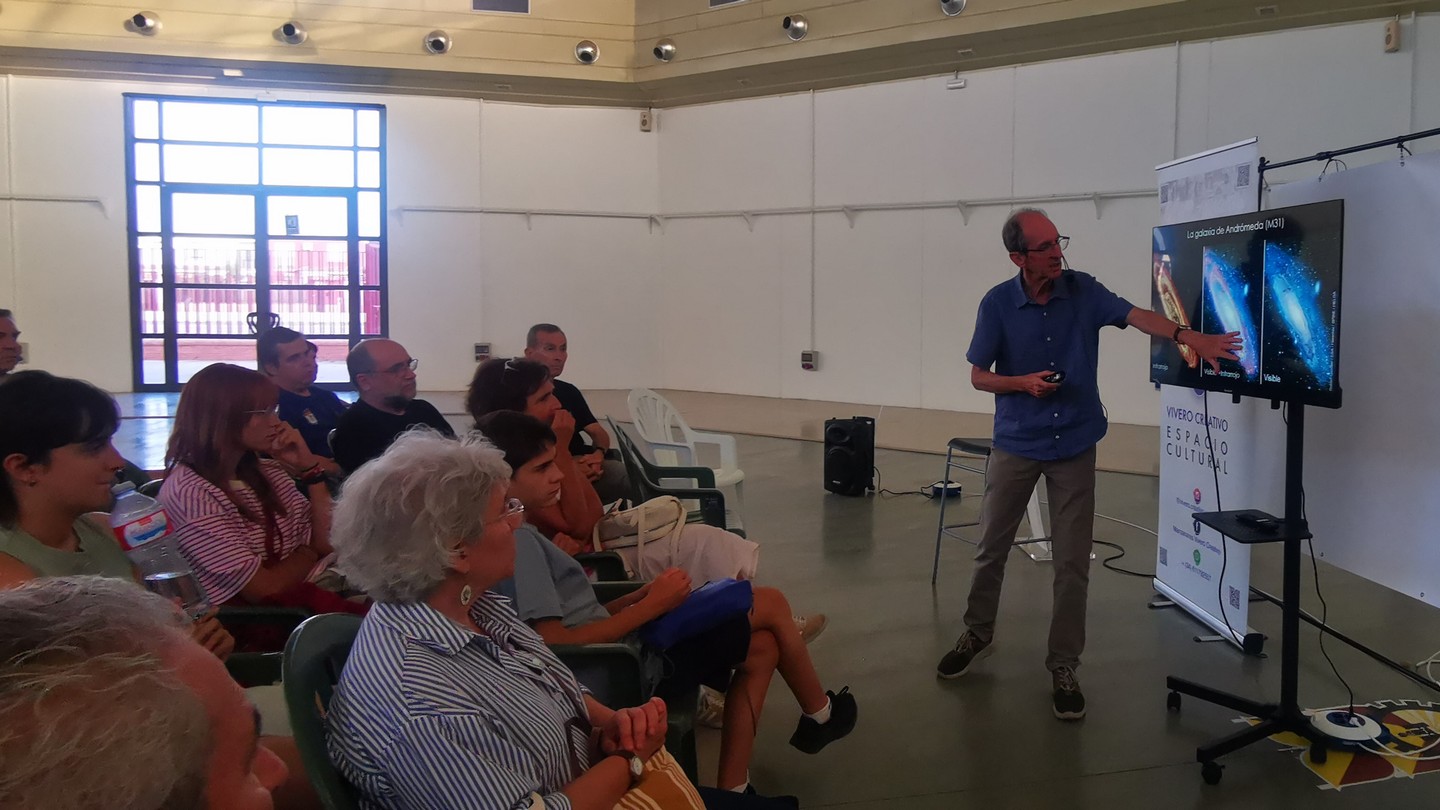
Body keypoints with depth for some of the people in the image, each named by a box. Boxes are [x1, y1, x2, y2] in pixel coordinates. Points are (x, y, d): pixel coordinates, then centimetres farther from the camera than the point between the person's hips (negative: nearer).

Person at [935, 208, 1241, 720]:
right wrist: (1023, 382, -20)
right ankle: (978, 635, 32)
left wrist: (1192, 339, -35)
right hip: (1015, 445, 0)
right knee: (991, 548, 10)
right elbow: (978, 376, -2)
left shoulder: (1083, 291, -6)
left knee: (1072, 563, 1)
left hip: (1073, 446, 0)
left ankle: (1063, 667, 12)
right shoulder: (998, 303, -9)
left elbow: (1135, 316, -20)